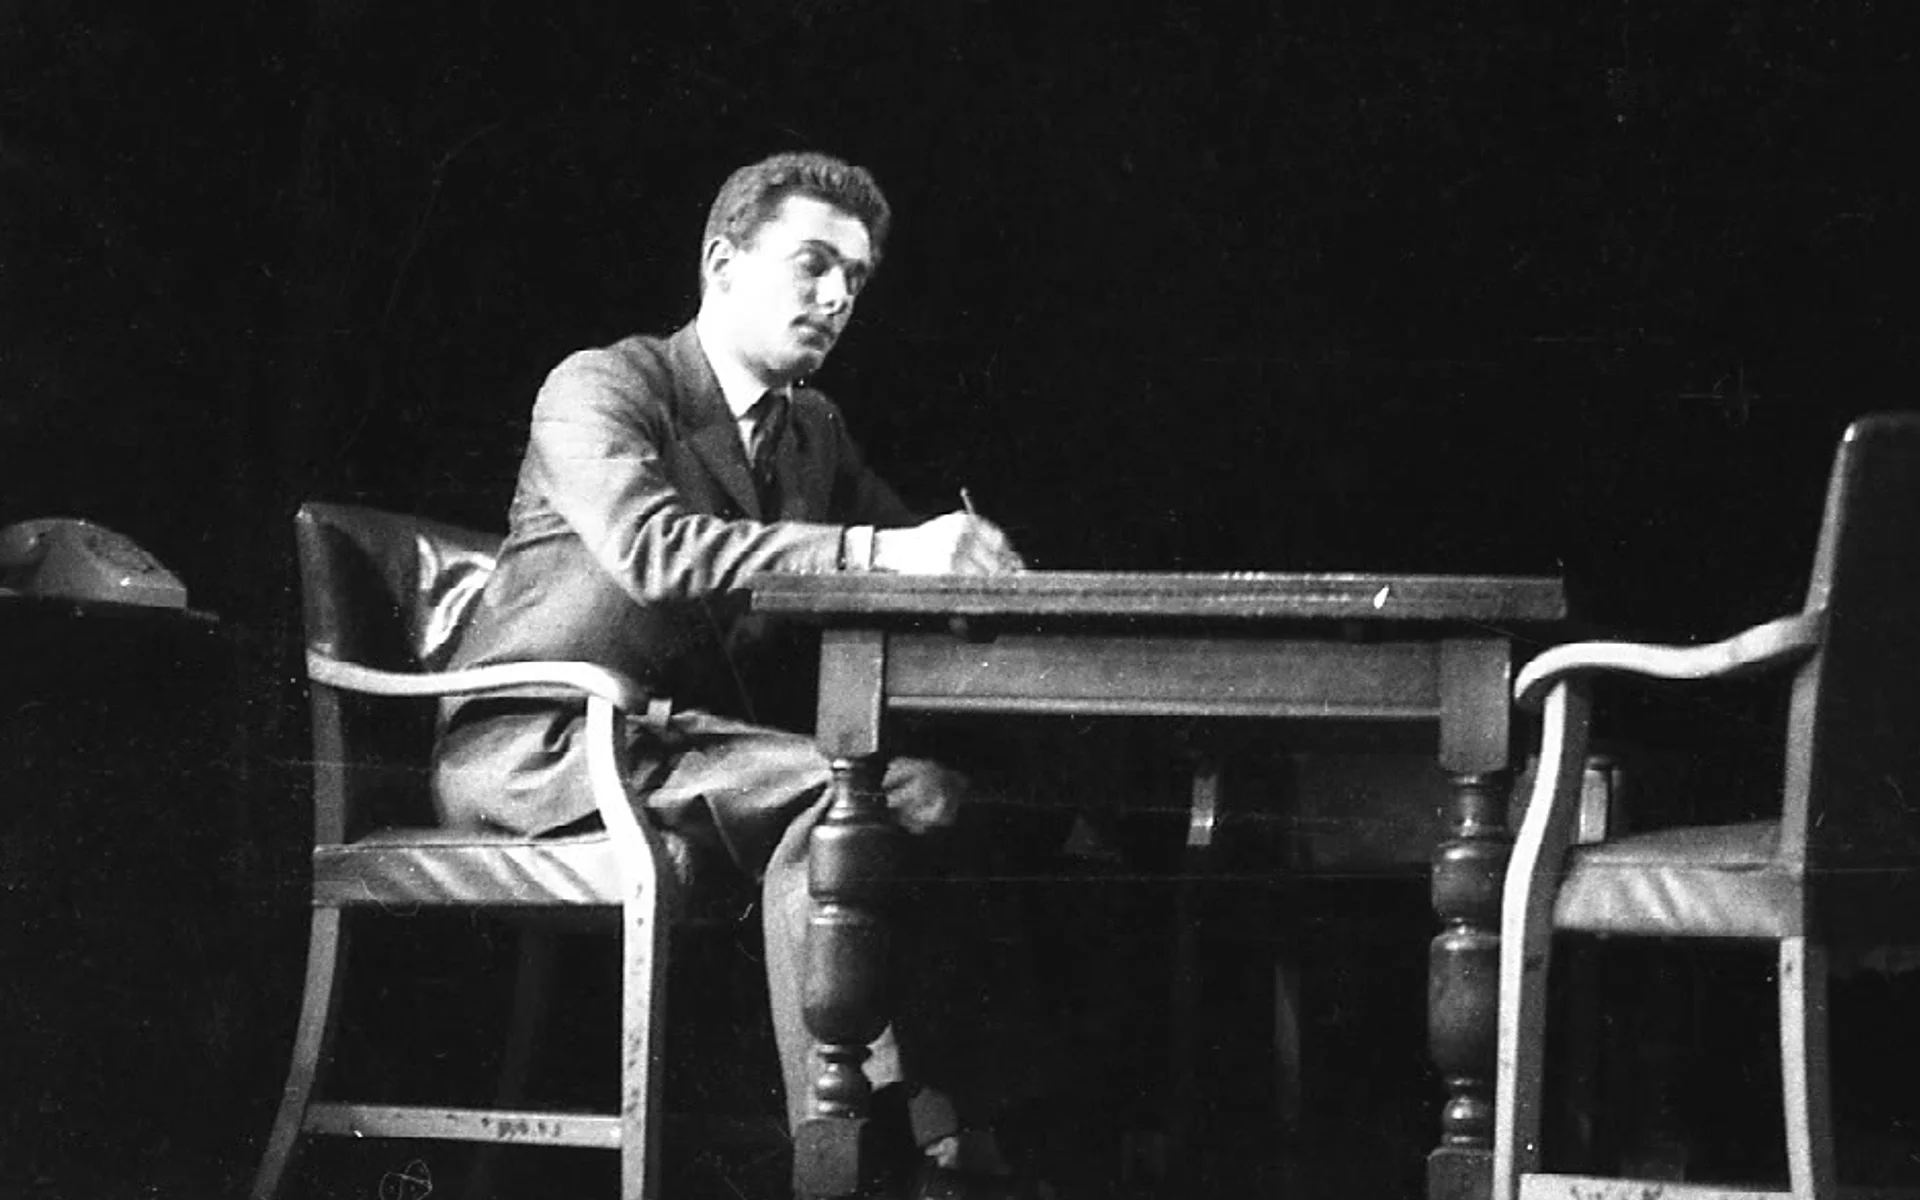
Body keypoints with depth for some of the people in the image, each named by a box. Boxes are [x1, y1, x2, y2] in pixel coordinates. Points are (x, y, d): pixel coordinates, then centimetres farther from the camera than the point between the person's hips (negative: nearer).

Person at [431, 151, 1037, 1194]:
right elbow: (651, 549, -24)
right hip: (537, 747, -7)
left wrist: (964, 559, -10)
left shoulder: (814, 430, 19)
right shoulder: (602, 387, -6)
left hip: (691, 742, 7)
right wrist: (878, 553, -33)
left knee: (926, 784, -22)